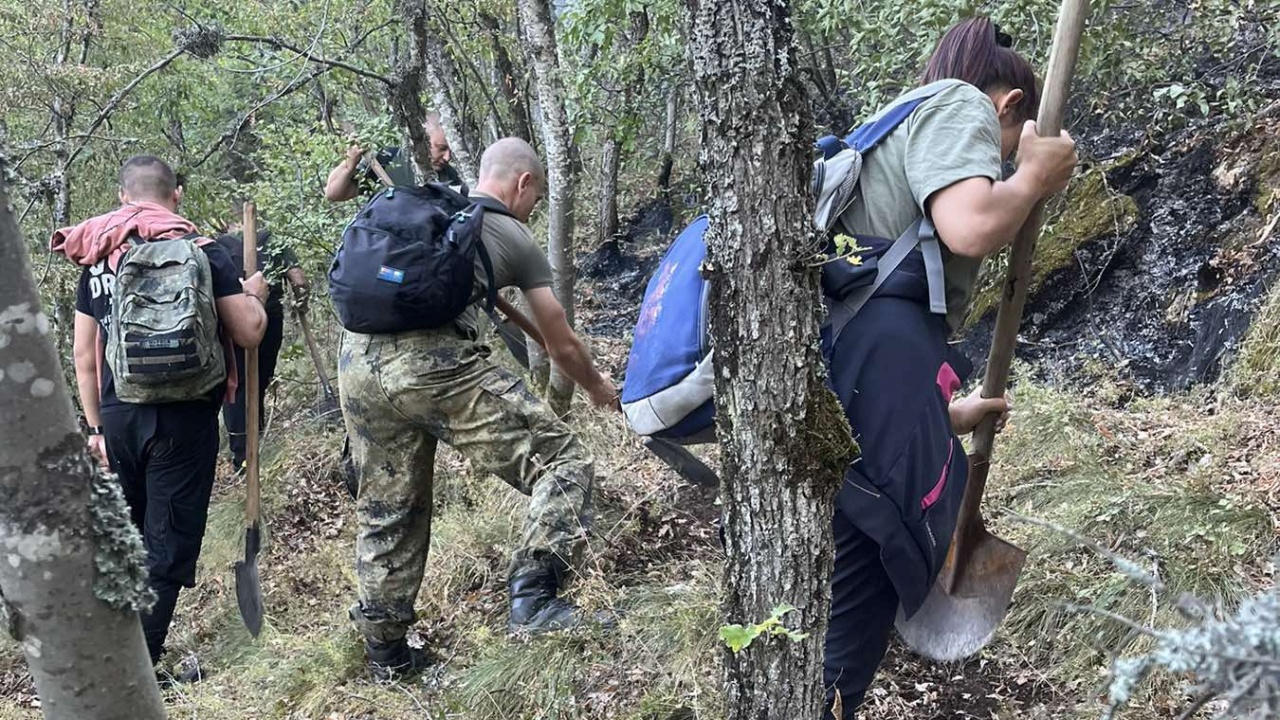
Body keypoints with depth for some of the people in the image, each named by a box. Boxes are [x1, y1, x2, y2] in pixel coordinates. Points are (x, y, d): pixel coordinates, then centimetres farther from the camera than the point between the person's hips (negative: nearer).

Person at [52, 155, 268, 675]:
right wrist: (254, 295, 12)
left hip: (118, 416, 5)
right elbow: (249, 333, -9)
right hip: (183, 418, -4)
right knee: (168, 548, 2)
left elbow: (83, 354, 9)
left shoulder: (95, 259, 8)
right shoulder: (201, 251, -5)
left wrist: (96, 426, 16)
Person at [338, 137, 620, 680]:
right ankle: (533, 599, -10)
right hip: (436, 364, -6)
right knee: (563, 463, 3)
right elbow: (563, 347, 20)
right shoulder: (515, 239, 13)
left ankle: (385, 652, 29)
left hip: (356, 358, 6)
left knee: (386, 511, 20)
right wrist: (598, 389, 41)